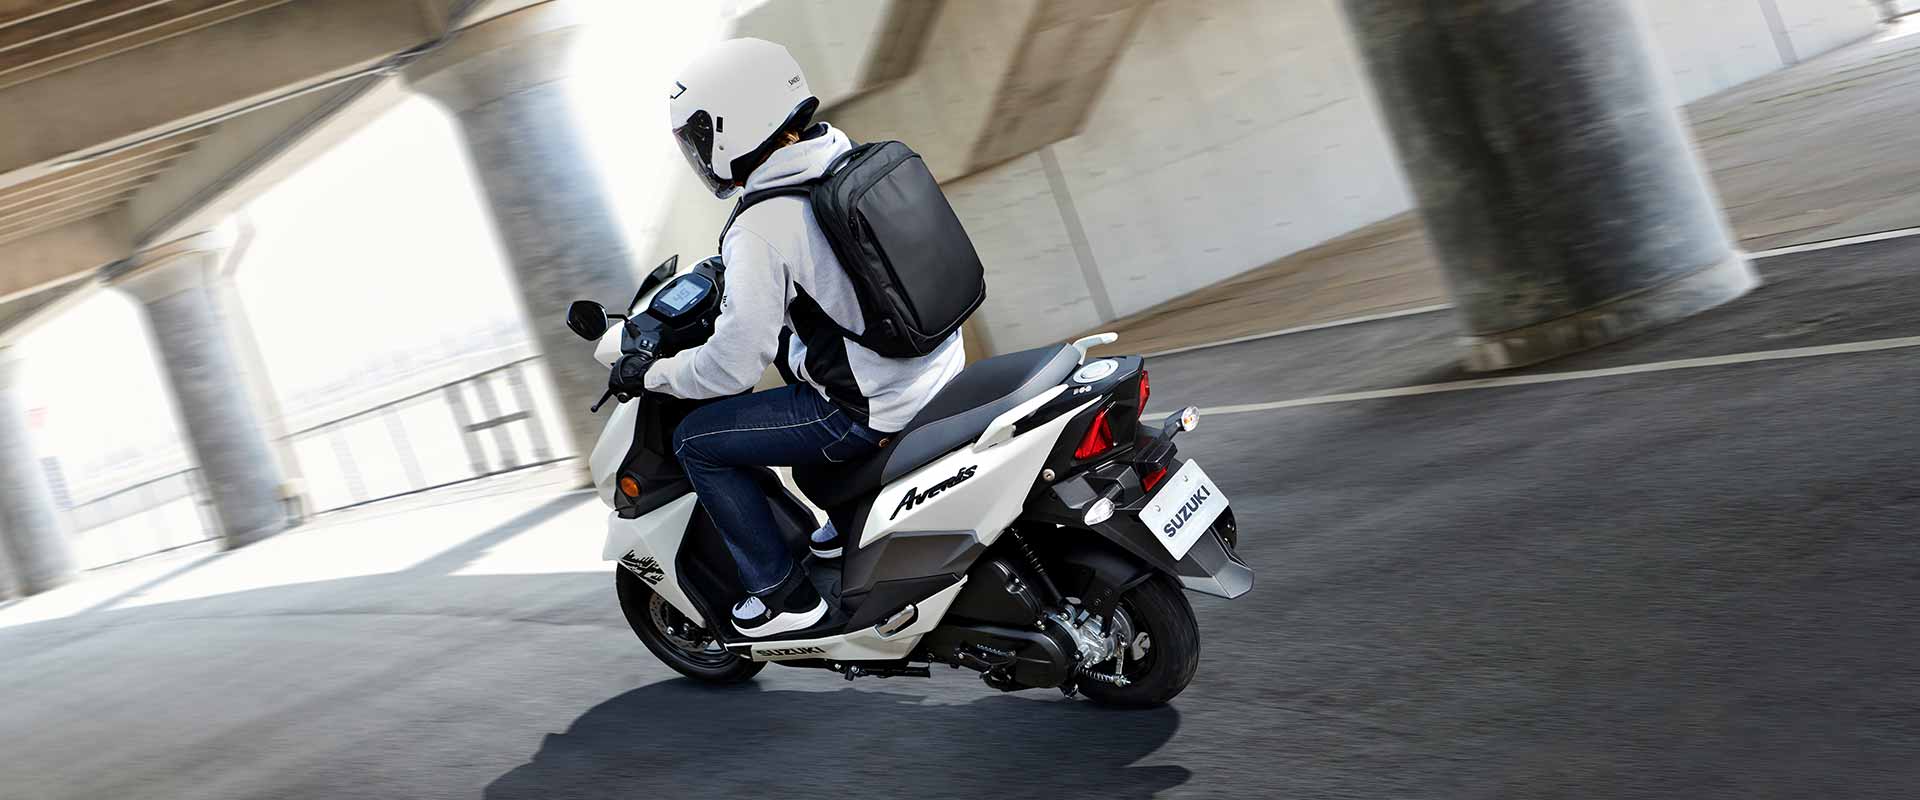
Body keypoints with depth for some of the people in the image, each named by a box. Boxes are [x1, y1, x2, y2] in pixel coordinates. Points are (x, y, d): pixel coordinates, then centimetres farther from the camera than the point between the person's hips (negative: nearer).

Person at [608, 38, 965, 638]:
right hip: (941, 369, 9)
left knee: (695, 442, 6)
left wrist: (649, 375, -1)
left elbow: (735, 363, -19)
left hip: (874, 411, -8)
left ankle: (784, 594, 12)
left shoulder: (760, 230, -20)